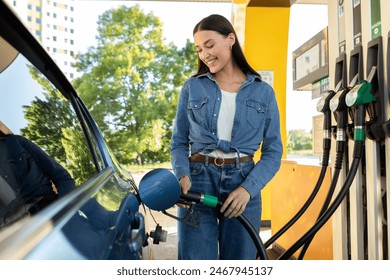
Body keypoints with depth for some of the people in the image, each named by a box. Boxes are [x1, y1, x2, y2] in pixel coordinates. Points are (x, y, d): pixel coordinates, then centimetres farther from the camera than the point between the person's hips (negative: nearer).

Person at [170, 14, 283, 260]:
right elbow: (179, 143, 8)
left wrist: (248, 188, -12)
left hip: (244, 185, 1)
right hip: (198, 184, 0)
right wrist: (182, 175, -12)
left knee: (241, 257, 11)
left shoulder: (263, 92, 5)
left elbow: (273, 151, 3)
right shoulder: (192, 88, 7)